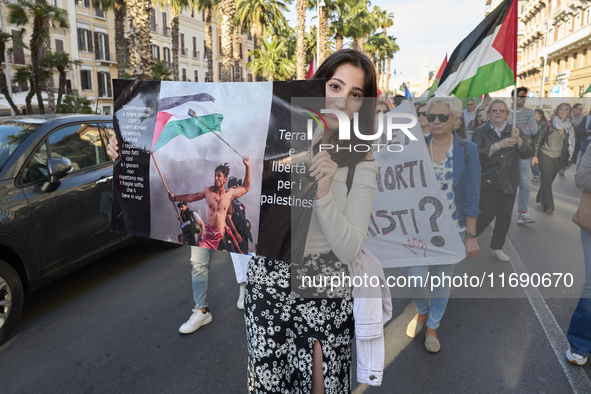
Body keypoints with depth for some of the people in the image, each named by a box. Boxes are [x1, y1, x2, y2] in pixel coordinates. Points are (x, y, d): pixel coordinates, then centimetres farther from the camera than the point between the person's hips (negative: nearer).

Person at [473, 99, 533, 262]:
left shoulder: (514, 131, 9)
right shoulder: (481, 132, -1)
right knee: (488, 213, -10)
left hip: (509, 181, 4)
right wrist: (499, 145, -24)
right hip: (488, 180, -4)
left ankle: (497, 248, 22)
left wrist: (518, 139, -18)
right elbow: (477, 155, -16)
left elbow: (527, 154, -1)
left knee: (505, 216, 6)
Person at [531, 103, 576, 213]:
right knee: (546, 180, -8)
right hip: (545, 156, -3)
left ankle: (540, 198, 27)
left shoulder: (571, 128, 6)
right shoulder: (549, 125, -4)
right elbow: (539, 140, 0)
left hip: (559, 158, 3)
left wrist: (568, 161, 11)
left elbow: (570, 145, 12)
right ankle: (548, 206, -4)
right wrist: (535, 155, -4)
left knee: (549, 180, 8)